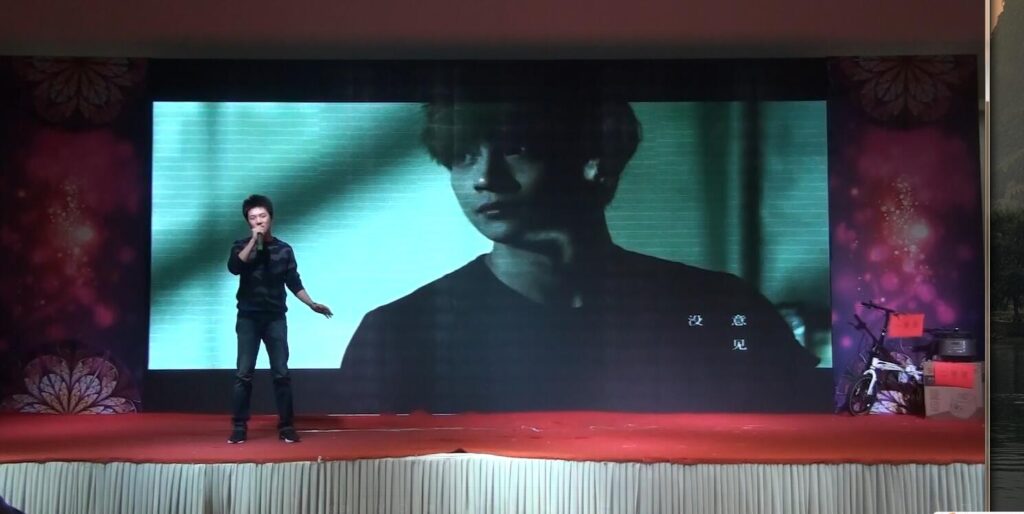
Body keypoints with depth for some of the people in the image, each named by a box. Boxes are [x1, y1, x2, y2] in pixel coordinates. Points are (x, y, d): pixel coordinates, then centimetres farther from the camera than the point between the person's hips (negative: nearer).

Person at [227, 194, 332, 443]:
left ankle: (285, 426, 5)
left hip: (275, 319, 1)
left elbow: (294, 283, 10)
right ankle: (239, 427, 2)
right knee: (243, 374, -4)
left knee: (281, 373, -1)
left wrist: (312, 304, 1)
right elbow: (233, 267, -17)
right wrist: (254, 241, -18)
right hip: (248, 318, -1)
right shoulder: (241, 246, 3)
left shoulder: (284, 249, 6)